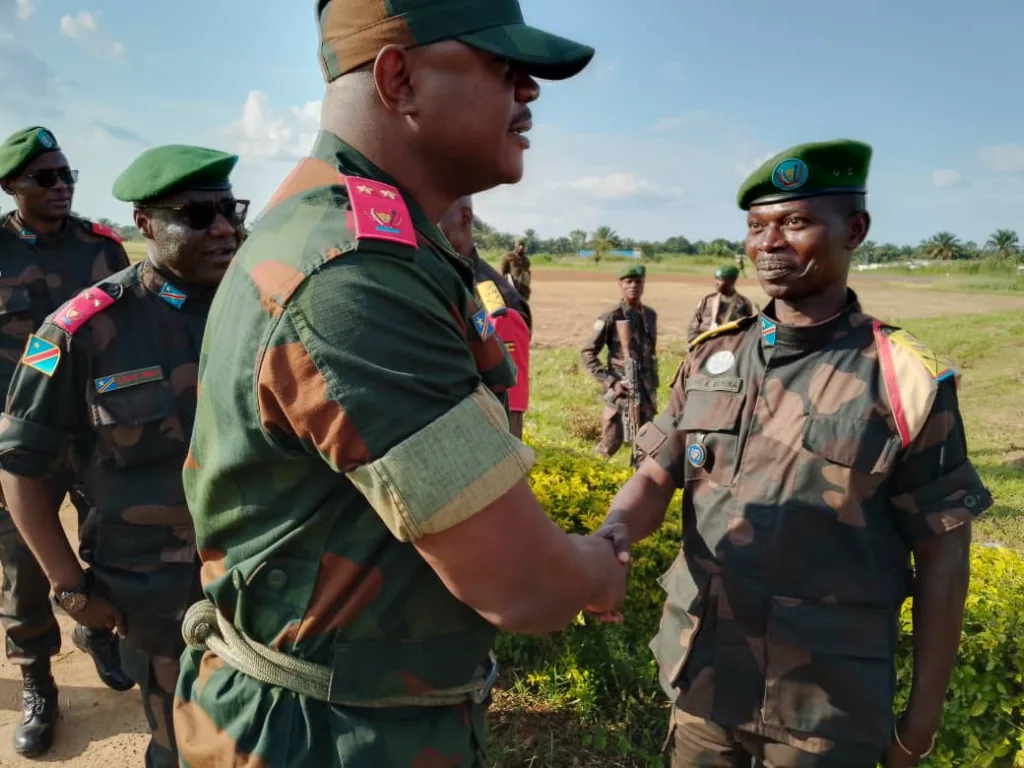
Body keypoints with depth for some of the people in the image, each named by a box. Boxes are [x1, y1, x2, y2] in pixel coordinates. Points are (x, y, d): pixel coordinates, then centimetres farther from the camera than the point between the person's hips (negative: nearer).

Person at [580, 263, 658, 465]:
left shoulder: (651, 315, 9)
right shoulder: (611, 318, -9)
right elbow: (587, 354, -10)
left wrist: (654, 382, 15)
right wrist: (611, 382, -17)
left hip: (646, 388, 5)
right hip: (621, 388, -5)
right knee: (611, 443, 0)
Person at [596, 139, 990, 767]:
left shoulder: (909, 382, -11)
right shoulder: (710, 359, 1)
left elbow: (943, 558, -5)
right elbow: (654, 483, -1)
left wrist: (925, 712, -1)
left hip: (829, 704, -3)